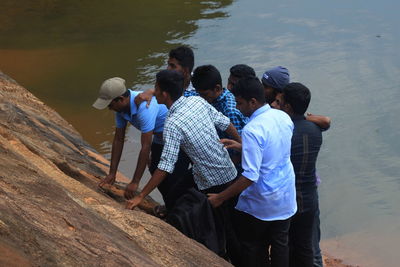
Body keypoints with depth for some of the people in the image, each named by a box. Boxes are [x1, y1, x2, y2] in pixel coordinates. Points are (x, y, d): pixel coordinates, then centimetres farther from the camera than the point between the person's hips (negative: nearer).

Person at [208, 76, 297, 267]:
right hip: (286, 199, 7)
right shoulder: (284, 117, -3)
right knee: (280, 244, 19)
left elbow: (250, 176, -29)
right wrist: (243, 147, 14)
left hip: (260, 204, -7)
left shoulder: (252, 130, -27)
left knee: (253, 248, 12)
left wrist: (220, 198, -22)